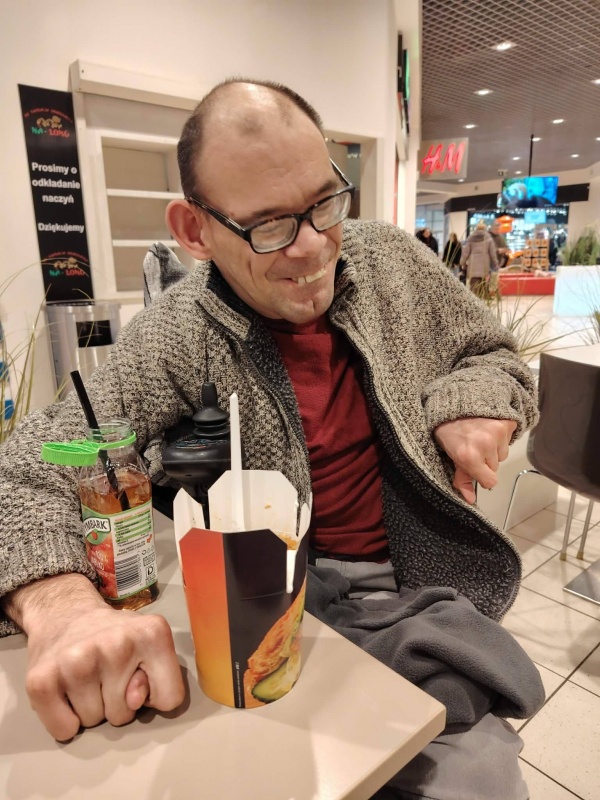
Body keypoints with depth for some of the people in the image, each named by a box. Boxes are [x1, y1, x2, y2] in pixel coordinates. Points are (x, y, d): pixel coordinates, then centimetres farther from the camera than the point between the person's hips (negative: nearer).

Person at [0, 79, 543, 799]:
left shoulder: (388, 256, -3)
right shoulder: (179, 340, -14)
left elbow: (490, 353, 10)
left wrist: (470, 407, -13)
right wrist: (60, 601, -36)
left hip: (425, 572, 3)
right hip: (289, 600, -2)